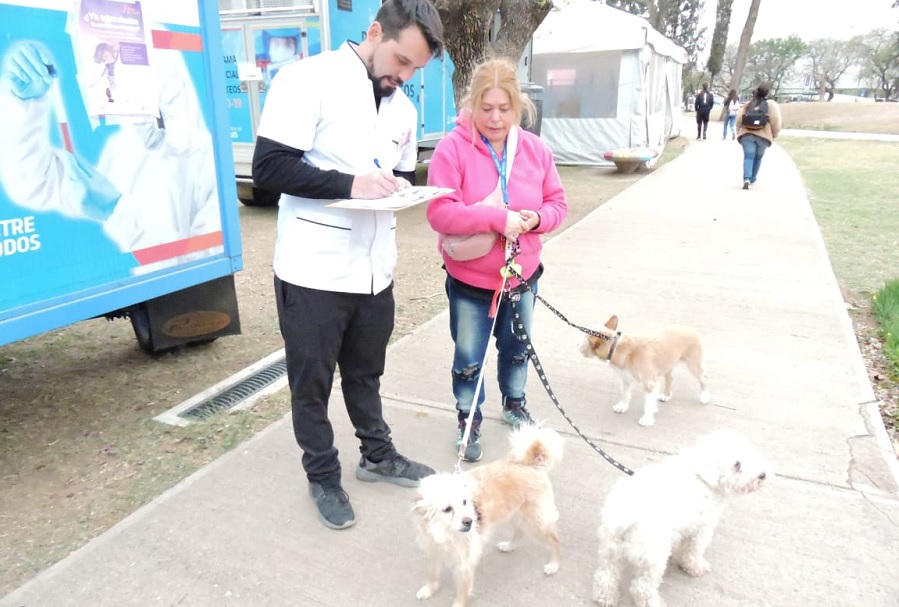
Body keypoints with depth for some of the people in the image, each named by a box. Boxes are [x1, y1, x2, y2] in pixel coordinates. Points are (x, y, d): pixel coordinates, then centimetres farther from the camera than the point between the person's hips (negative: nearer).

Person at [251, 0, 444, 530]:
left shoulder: (404, 108, 12)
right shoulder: (309, 79, -10)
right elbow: (269, 167, -16)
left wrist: (398, 187, -4)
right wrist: (350, 183, -25)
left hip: (375, 269, 6)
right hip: (314, 269, -6)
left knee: (366, 372, 22)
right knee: (312, 382, 10)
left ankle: (378, 455, 41)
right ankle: (324, 478, 30)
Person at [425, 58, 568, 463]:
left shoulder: (535, 150, -2)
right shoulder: (452, 148, -15)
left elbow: (557, 204, 4)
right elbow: (440, 212, -22)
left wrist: (535, 218, -18)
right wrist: (498, 217, -28)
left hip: (522, 276, 4)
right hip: (469, 281, -4)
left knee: (517, 348, 22)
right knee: (468, 358, 10)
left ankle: (514, 403, 47)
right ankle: (468, 421, 32)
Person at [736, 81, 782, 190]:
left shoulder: (748, 104, 12)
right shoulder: (772, 104, 6)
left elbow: (739, 119, 8)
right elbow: (775, 121, -3)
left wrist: (739, 132, 18)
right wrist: (774, 135, 8)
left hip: (747, 134, 1)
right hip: (763, 135, 0)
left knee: (748, 157, -5)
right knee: (758, 157, 18)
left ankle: (746, 179, -26)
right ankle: (752, 179, 28)